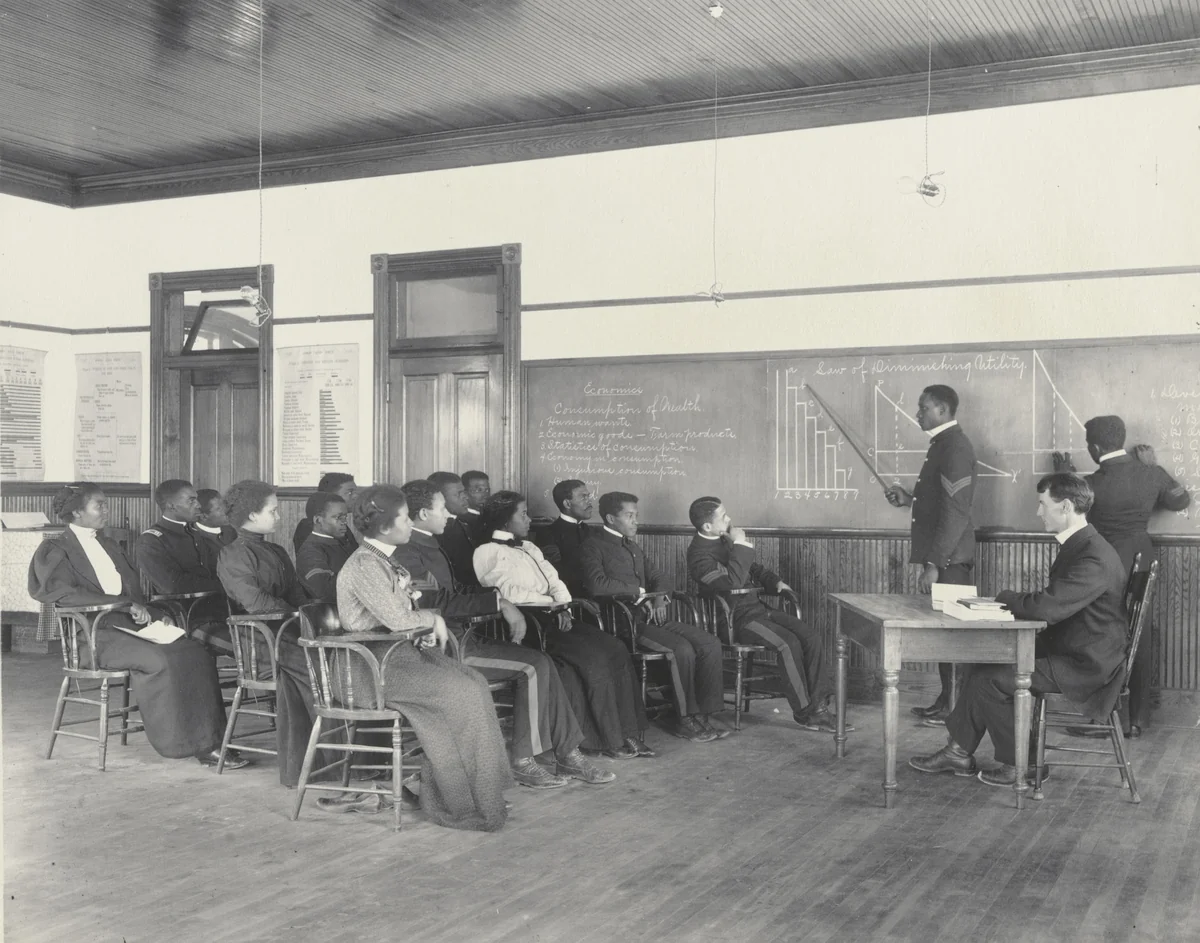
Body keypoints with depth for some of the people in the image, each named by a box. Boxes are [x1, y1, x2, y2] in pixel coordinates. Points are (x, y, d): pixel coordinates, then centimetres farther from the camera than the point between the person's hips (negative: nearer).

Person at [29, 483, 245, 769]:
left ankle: (207, 741, -20)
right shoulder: (55, 551, 3)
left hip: (131, 626, 7)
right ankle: (183, 742, -22)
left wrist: (154, 615, 2)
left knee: (196, 654, -18)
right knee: (160, 659, -32)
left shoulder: (107, 546, 25)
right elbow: (67, 594, -15)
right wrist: (126, 604, -20)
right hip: (95, 635, -7)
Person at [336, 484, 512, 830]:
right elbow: (398, 619, -23)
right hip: (376, 663, -9)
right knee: (461, 693, -21)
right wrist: (433, 619, -5)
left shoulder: (384, 560, 16)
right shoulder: (363, 565, -15)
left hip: (402, 650, 9)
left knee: (475, 682, -11)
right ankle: (463, 805, -11)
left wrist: (426, 627, -1)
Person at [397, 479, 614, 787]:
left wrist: (503, 605, 3)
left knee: (542, 663, -1)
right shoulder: (407, 553, -15)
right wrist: (498, 601, -20)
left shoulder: (429, 545, 18)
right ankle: (523, 762, -7)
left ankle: (567, 755, 1)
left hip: (459, 639, 10)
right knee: (533, 666, -15)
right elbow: (438, 602, -23)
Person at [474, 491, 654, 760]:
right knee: (593, 658, -25)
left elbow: (555, 581, 16)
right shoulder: (488, 553, -2)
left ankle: (628, 733, -13)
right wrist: (553, 602, -7)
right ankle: (607, 740, -14)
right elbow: (510, 592, -13)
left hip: (553, 618, 8)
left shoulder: (529, 547, 24)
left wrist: (564, 608, -4)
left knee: (616, 649, -12)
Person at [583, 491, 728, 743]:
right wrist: (640, 592, -11)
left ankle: (704, 713, -4)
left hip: (651, 617, 9)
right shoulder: (594, 547, -4)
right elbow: (596, 585, -20)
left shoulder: (632, 546, 24)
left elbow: (656, 577, 27)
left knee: (710, 643, -8)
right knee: (682, 648, -27)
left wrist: (660, 598, 2)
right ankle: (686, 720, -13)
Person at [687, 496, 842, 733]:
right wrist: (740, 546, -21)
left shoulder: (726, 540, 12)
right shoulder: (699, 554, -15)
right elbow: (732, 582, -29)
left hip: (757, 606, 9)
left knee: (811, 635, -10)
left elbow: (754, 568, 27)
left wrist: (775, 582, 10)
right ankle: (803, 712, -15)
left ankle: (819, 707, -11)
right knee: (788, 643, -28)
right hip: (737, 618, -8)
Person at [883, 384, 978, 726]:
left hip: (949, 558, -10)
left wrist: (933, 564, -23)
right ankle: (946, 701, 20)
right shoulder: (942, 444, 15)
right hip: (940, 556, 10)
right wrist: (910, 498, 9)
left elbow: (955, 511, -21)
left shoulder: (955, 447, -16)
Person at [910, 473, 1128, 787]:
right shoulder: (1077, 546, 11)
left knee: (989, 678, -14)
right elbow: (1051, 601, 16)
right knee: (986, 664, 4)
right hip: (1064, 650, 10)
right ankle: (959, 752, 10)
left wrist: (1006, 597, -13)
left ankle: (1021, 764, 2)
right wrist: (1014, 601, -2)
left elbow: (1047, 607, -32)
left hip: (1085, 667, -10)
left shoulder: (1094, 557, -24)